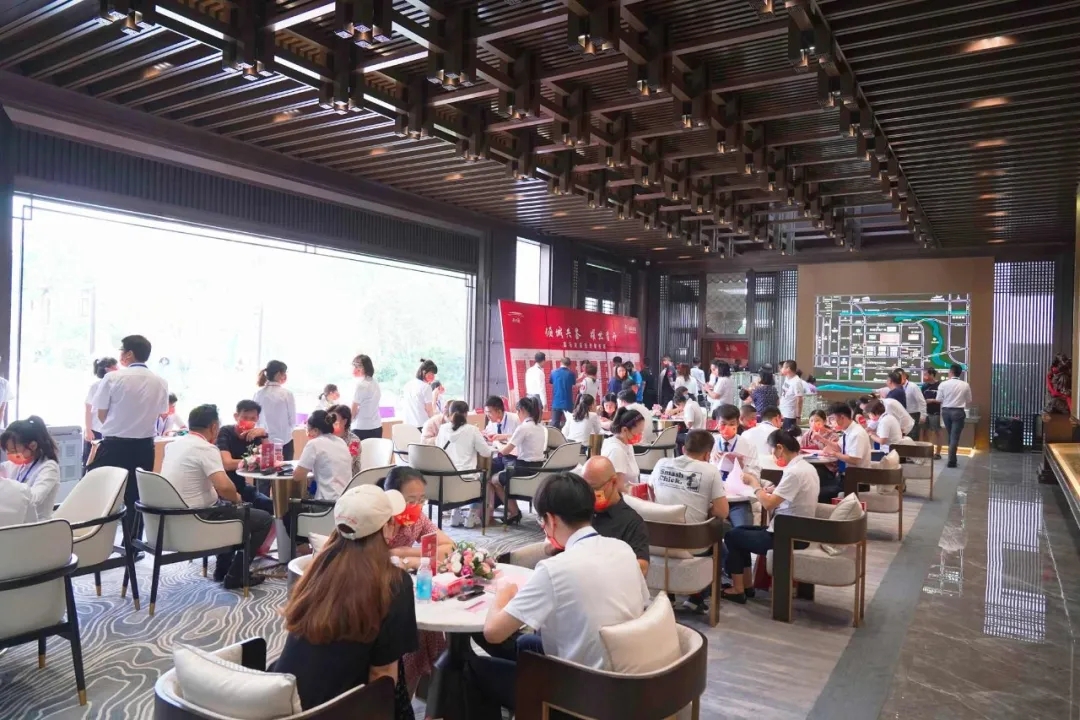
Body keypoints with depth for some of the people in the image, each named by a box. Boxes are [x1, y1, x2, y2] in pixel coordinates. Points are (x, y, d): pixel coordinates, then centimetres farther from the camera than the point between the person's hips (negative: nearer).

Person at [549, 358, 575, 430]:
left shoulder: (554, 372, 0)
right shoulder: (571, 373, -5)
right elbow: (573, 384, 7)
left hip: (556, 402, 2)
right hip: (567, 403, -1)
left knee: (554, 424, 6)